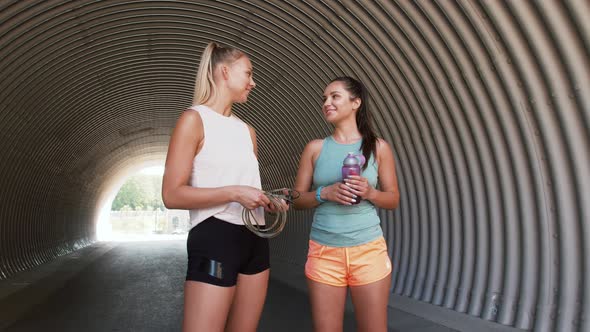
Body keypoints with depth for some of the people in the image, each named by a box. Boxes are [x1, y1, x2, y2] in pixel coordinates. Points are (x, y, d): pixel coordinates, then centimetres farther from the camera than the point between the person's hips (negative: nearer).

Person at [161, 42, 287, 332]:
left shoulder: (247, 130, 14)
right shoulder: (195, 119, -7)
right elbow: (172, 195, -14)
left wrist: (269, 201, 3)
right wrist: (234, 192, -20)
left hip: (255, 238, 7)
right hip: (214, 238, -7)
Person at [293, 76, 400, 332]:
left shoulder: (378, 147, 3)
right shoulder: (315, 148, 4)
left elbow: (393, 200, 8)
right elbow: (297, 200, 6)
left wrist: (369, 192, -12)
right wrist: (325, 193, -12)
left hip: (369, 250, 0)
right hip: (324, 251, 1)